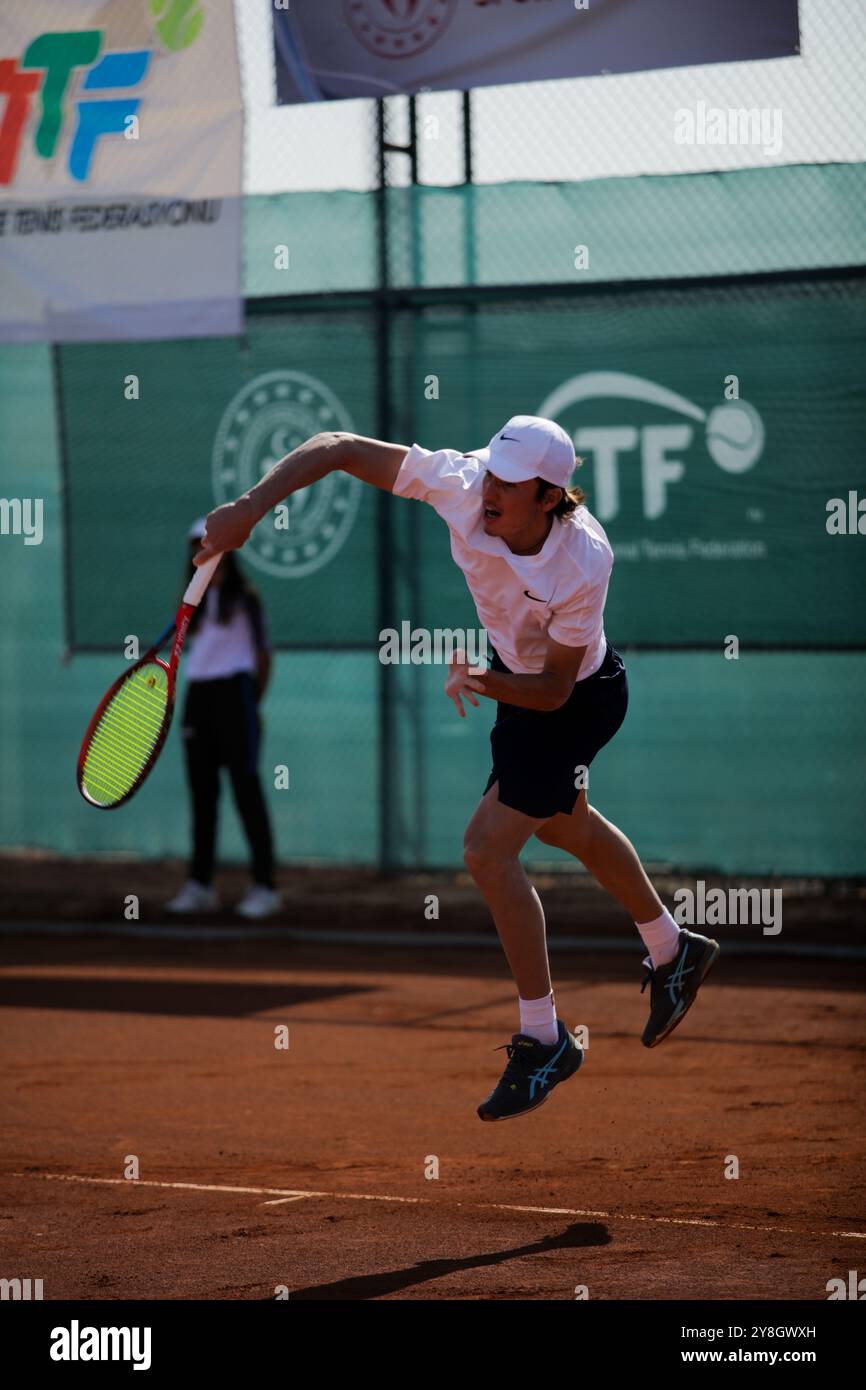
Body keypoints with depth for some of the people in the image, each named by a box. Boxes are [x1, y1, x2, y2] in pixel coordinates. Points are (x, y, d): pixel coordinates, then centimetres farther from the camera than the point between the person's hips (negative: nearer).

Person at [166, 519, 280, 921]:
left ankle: (264, 886, -7)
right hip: (197, 693, 7)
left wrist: (252, 705, -2)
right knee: (201, 790, 8)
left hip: (233, 691, -7)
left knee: (246, 789, -8)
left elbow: (262, 654, -1)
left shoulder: (244, 596, -2)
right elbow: (194, 650, 15)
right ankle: (200, 885, 12)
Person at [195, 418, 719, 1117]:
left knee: (488, 849, -15)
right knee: (564, 825, 28)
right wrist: (248, 508, -36)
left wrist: (490, 682, -47)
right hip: (515, 670, 7)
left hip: (576, 697, -7)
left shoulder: (584, 563, -39)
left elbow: (554, 689, -29)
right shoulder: (461, 481, -30)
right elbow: (336, 448, -26)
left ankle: (544, 1040, 1)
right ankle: (673, 953, 52)